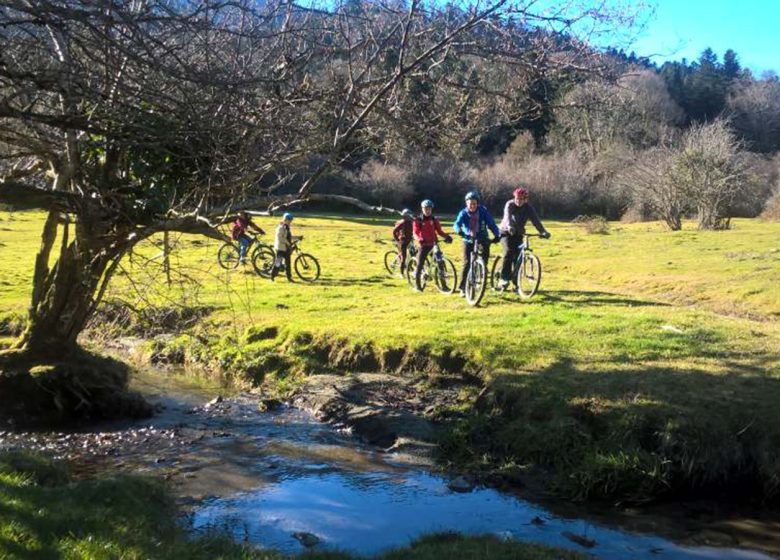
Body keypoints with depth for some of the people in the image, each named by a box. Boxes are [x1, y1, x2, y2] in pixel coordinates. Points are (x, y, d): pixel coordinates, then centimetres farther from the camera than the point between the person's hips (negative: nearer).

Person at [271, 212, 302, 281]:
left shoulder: (287, 228, 16)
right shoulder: (281, 228, -14)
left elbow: (290, 237, 23)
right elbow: (280, 238, -23)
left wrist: (298, 237, 13)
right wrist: (288, 243, -25)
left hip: (286, 248, 9)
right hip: (281, 248, -9)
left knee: (288, 263, 9)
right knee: (278, 263, -8)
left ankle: (289, 277, 13)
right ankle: (272, 276, 1)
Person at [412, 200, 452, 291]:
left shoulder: (434, 220, 8)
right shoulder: (418, 220, -1)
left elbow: (439, 231, 6)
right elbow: (415, 233, -8)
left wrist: (447, 236, -13)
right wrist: (420, 239, -29)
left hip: (434, 244, 2)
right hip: (424, 245, -2)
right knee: (420, 264, -2)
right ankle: (417, 283, 14)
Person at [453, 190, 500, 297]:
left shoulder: (483, 211, -9)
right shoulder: (463, 213, -9)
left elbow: (491, 224, -14)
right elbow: (457, 223, -25)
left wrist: (497, 234, -30)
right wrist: (459, 231, -47)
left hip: (482, 239, 1)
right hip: (468, 240, -1)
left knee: (485, 254, -21)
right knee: (466, 263, -9)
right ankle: (463, 288, -4)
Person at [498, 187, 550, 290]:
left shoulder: (528, 208, -8)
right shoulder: (509, 205, -16)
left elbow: (536, 221, -20)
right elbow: (507, 217, -34)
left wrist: (543, 232, -37)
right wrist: (510, 227, -55)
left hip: (518, 234, 3)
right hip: (506, 232, -3)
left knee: (518, 256, -5)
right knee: (508, 252, -24)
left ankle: (516, 282, 6)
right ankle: (504, 280, -25)